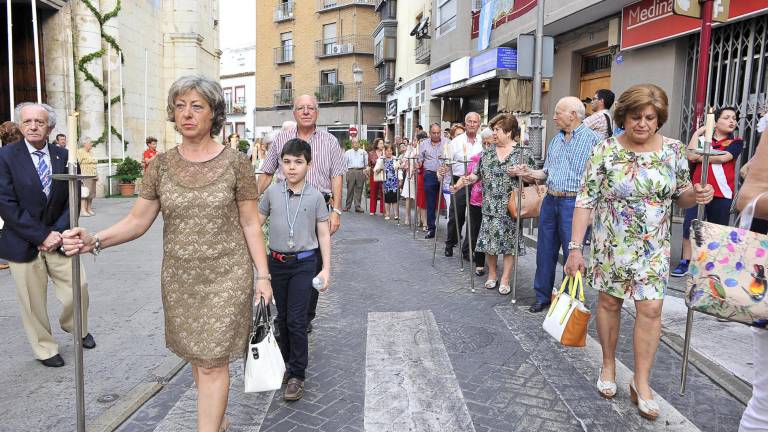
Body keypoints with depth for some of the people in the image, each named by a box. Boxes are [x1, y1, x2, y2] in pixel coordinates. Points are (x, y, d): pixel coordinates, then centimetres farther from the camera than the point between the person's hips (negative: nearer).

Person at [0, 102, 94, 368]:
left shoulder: (64, 156, 2)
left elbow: (72, 199, 3)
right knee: (33, 301, 7)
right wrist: (41, 236, -14)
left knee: (78, 287, 5)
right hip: (23, 243, -2)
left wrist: (58, 232, -10)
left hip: (57, 237, 3)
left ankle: (76, 328, 36)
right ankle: (45, 349, 28)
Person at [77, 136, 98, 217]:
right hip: (85, 176, -8)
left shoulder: (90, 153, 21)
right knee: (84, 193, -12)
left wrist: (96, 174, 18)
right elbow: (77, 163, -13)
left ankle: (89, 209, 11)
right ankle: (82, 210, -13)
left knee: (91, 193, 6)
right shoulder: (80, 152, -6)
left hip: (92, 176, 9)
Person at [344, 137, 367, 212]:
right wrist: (347, 171, 0)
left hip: (361, 172, 0)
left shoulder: (363, 152, 12)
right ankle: (347, 206, 7)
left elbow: (367, 163, 13)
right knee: (350, 189, 0)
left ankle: (358, 206, 4)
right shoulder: (347, 152, 12)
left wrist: (365, 170, 1)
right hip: (351, 171, 0)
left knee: (359, 190, 1)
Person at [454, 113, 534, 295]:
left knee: (509, 243, 3)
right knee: (488, 240, 6)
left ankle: (505, 280, 14)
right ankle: (492, 274, 25)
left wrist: (519, 173, -18)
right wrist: (465, 180, -7)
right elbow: (478, 174, 11)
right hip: (490, 207, 4)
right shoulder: (487, 152, 10)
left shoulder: (524, 152, -2)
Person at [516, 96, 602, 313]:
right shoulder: (556, 140, 15)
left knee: (572, 254, 2)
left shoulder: (593, 139, -7)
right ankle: (542, 296, 25)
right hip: (550, 200, 7)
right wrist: (533, 174, 2)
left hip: (573, 203, -7)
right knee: (545, 251, 12)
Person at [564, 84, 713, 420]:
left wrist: (696, 195, -17)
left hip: (653, 247, 2)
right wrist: (575, 247, -15)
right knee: (609, 302, 10)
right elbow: (585, 201, -11)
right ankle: (608, 365, 31)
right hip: (610, 245, -2)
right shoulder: (605, 151, -10)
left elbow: (680, 196, 8)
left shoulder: (674, 150, -2)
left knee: (650, 309, 0)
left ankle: (641, 383, 14)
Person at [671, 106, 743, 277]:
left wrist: (700, 156, -3)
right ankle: (685, 262, 6)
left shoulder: (736, 142, 5)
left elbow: (722, 157, -13)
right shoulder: (702, 139, 7)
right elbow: (690, 155, -11)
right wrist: (698, 132, -3)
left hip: (722, 194, 0)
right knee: (689, 227, -4)